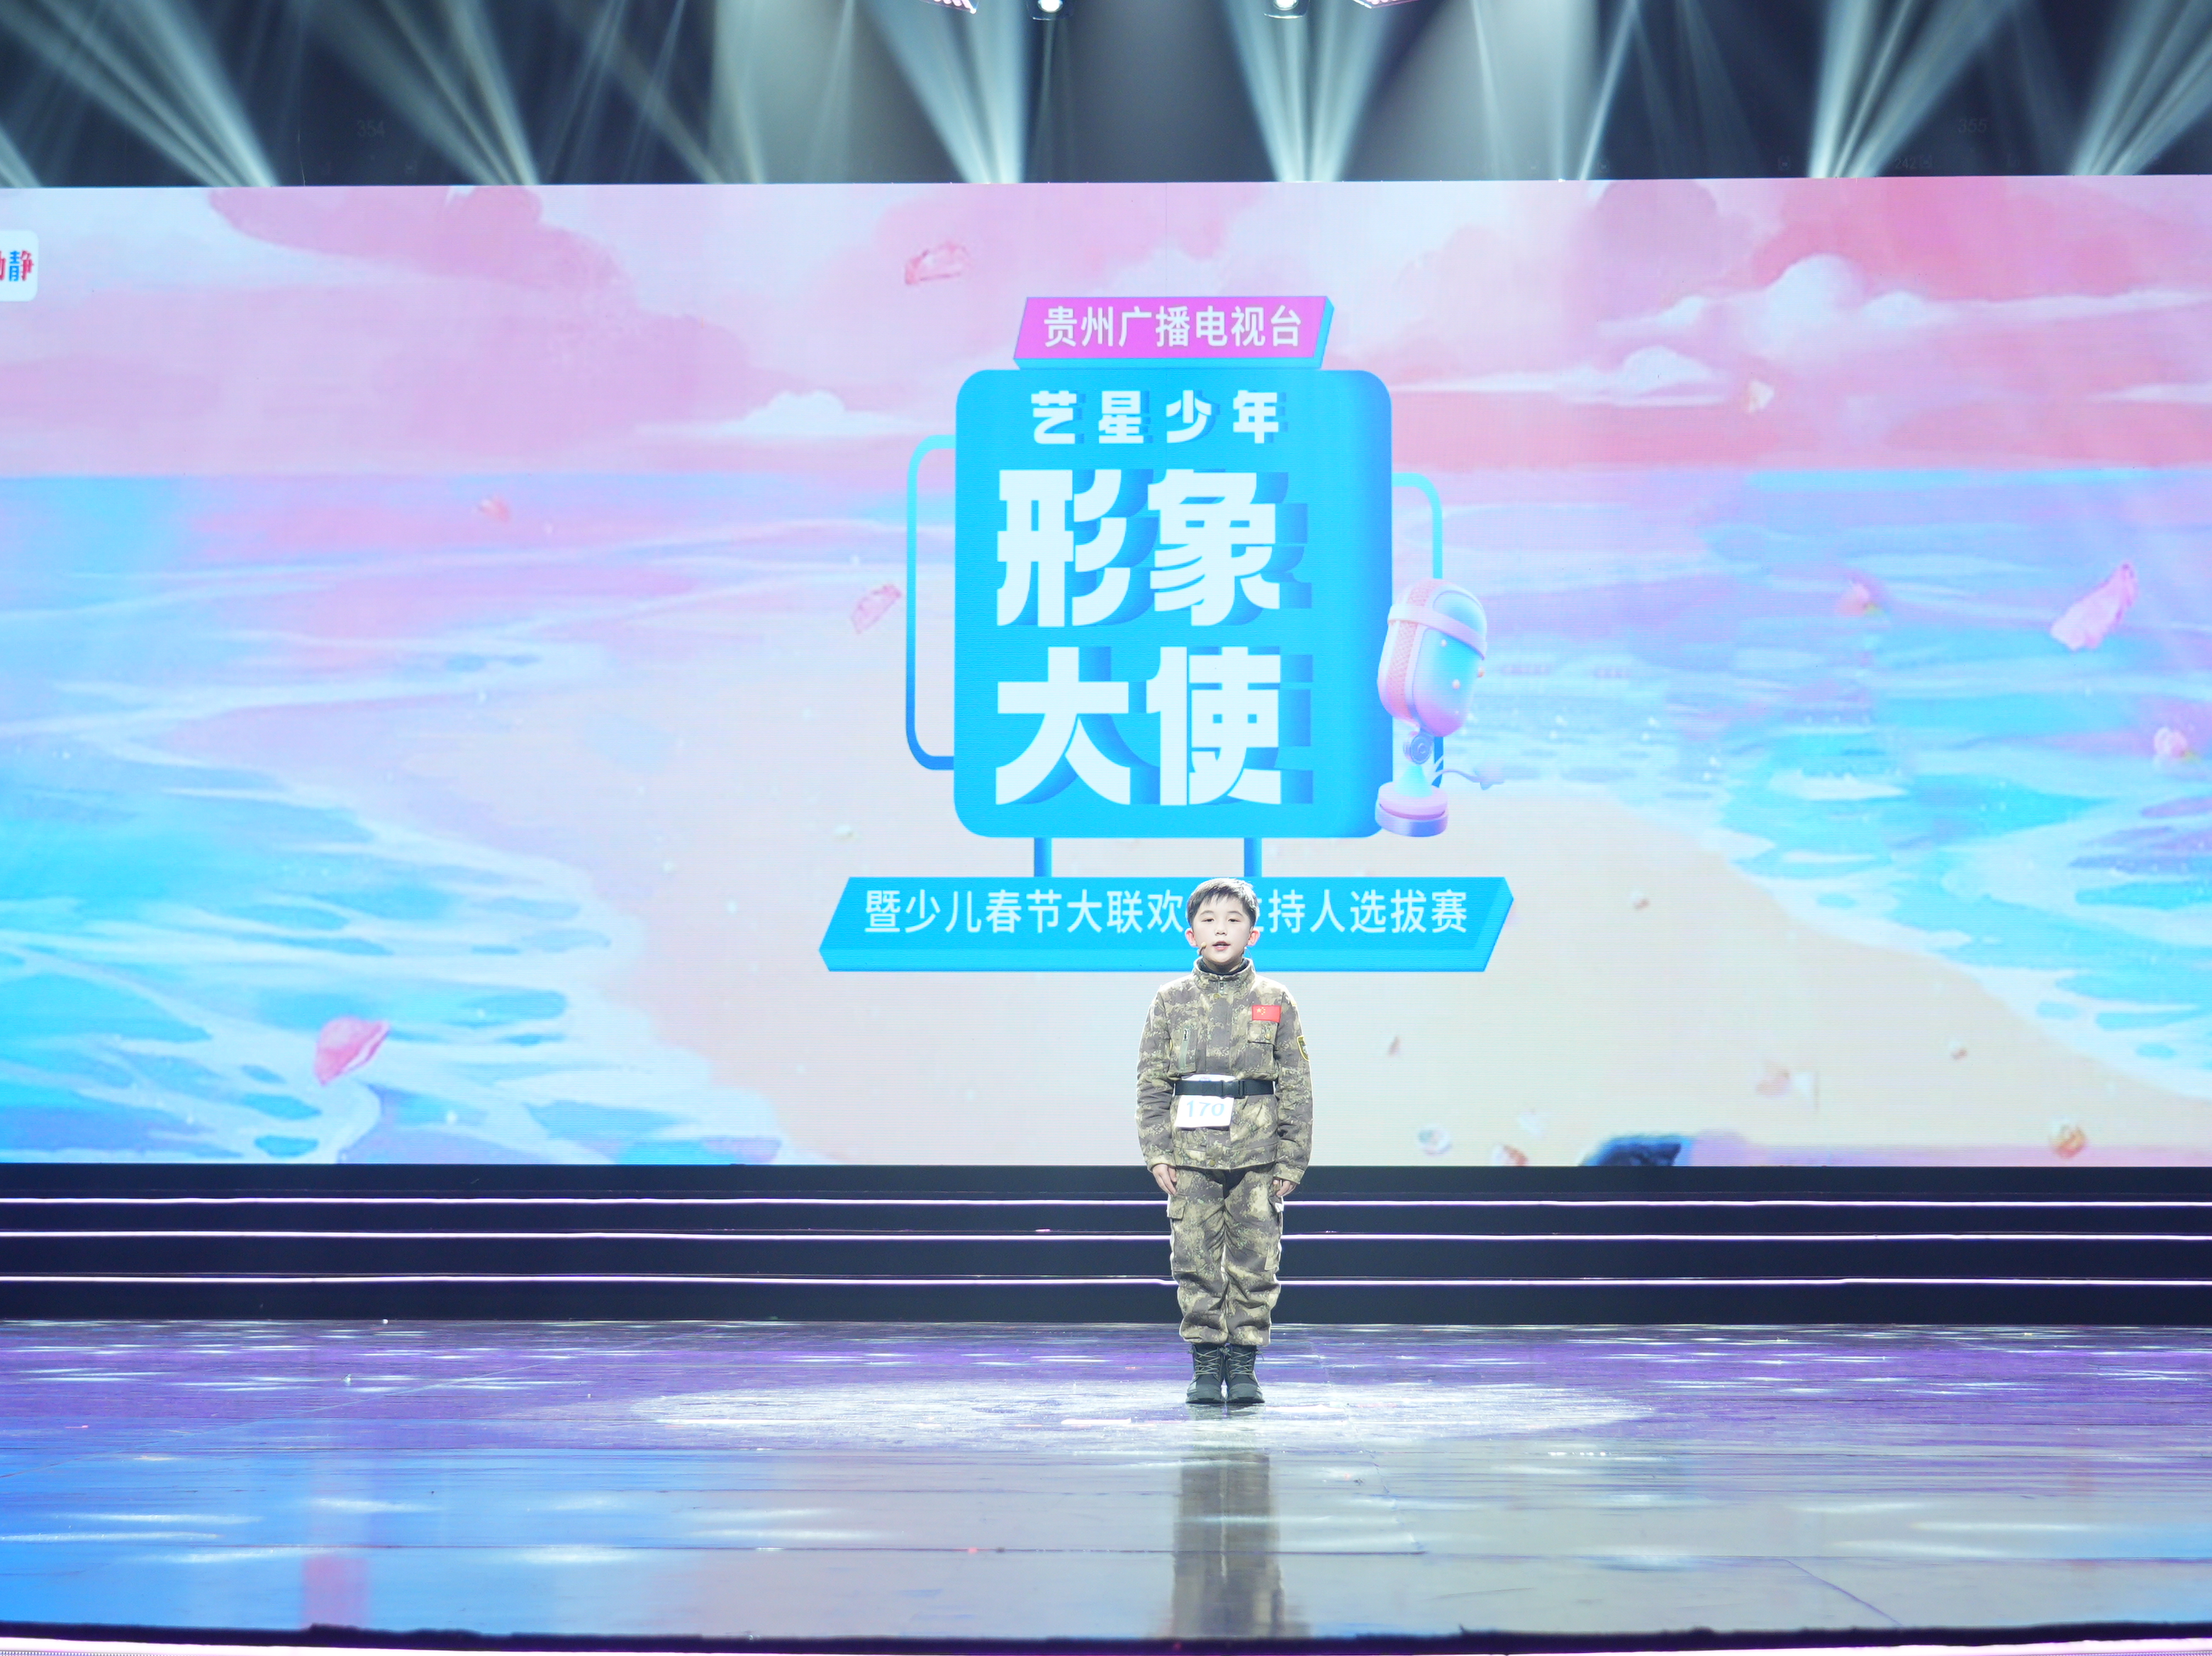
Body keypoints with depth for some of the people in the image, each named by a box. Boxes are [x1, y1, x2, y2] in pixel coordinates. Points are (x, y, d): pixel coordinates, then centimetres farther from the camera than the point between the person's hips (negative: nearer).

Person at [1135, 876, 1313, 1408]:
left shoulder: (1275, 1001, 5)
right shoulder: (1171, 1000, 7)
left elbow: (1296, 1085, 6)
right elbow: (1151, 1081, 7)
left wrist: (1291, 1160, 1)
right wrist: (1157, 1151, -2)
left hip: (1256, 1155, 0)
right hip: (1191, 1154, 1)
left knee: (1255, 1260, 0)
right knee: (1195, 1260, 1)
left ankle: (1244, 1363, 9)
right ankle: (1206, 1363, 10)